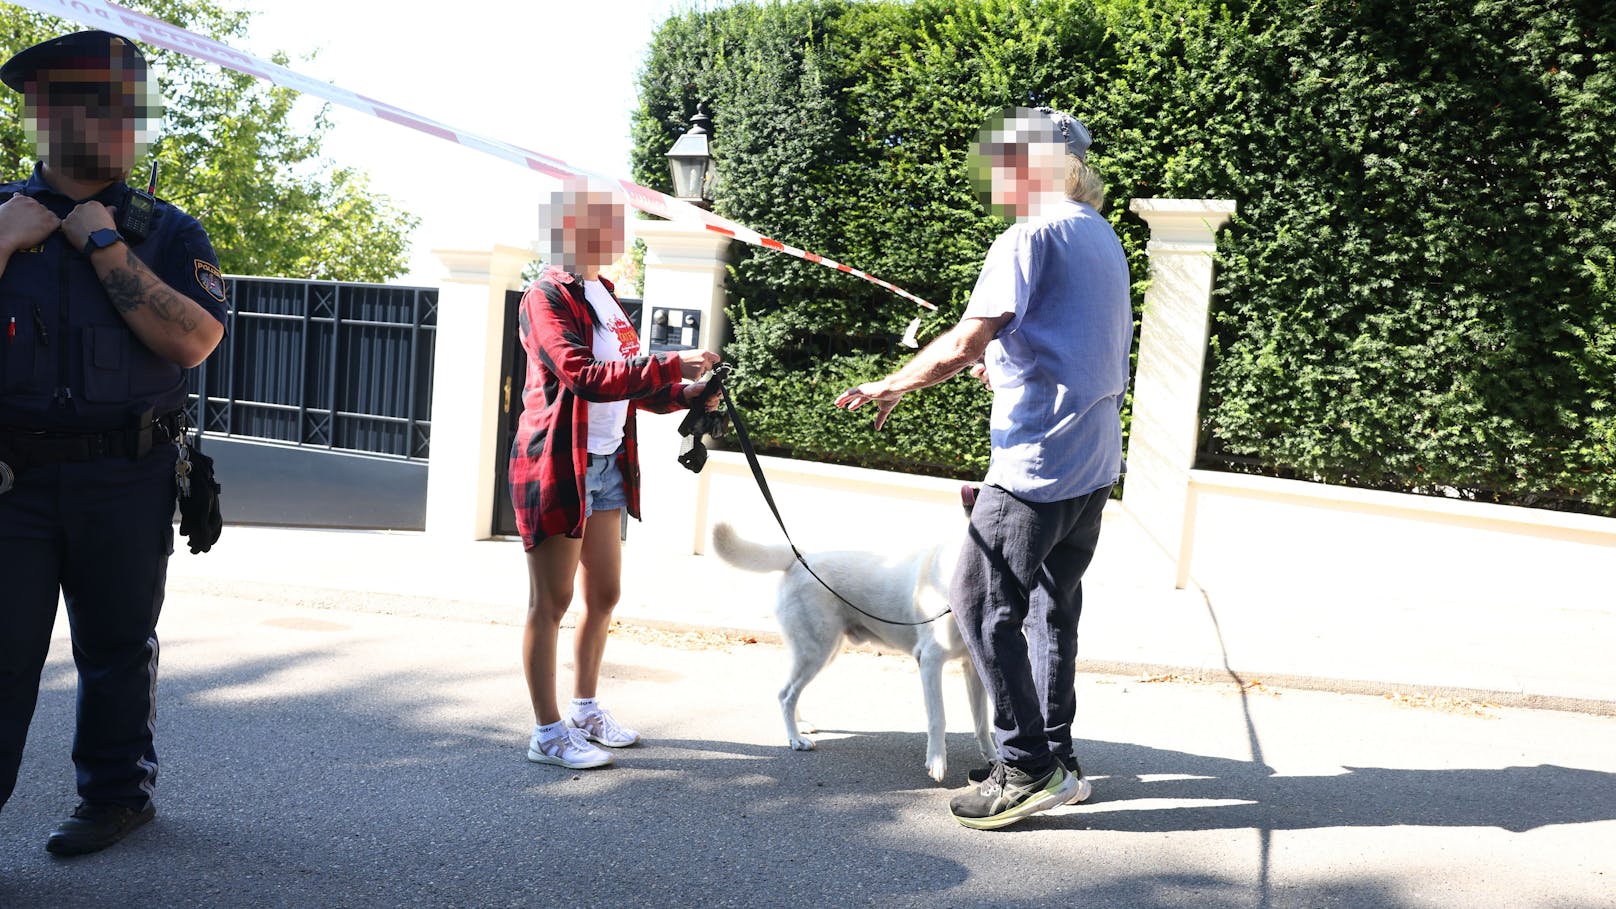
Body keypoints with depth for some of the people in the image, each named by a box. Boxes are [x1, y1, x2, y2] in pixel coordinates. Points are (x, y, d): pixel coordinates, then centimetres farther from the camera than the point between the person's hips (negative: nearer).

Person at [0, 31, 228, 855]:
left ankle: (117, 793, 25)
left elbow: (194, 341, -12)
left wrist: (104, 246, -11)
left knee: (116, 646, 11)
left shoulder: (167, 233, 4)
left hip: (124, 483, 0)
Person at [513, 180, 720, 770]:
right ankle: (547, 732, 13)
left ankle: (585, 710, 32)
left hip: (606, 465, 8)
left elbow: (624, 381, 18)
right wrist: (672, 366, -25)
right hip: (557, 465, -8)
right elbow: (585, 377, -24)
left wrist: (681, 395, 3)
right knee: (552, 601, 1)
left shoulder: (602, 293, 14)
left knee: (604, 594, 15)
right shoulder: (547, 295, -12)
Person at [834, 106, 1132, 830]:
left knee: (983, 604, -2)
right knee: (1052, 606, 15)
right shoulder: (1102, 238, 18)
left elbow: (966, 342, -19)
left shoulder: (1031, 237, -12)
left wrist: (890, 386, -8)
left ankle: (1027, 768, 3)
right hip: (1096, 461, 10)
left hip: (1039, 462, -10)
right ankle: (1056, 762, 22)